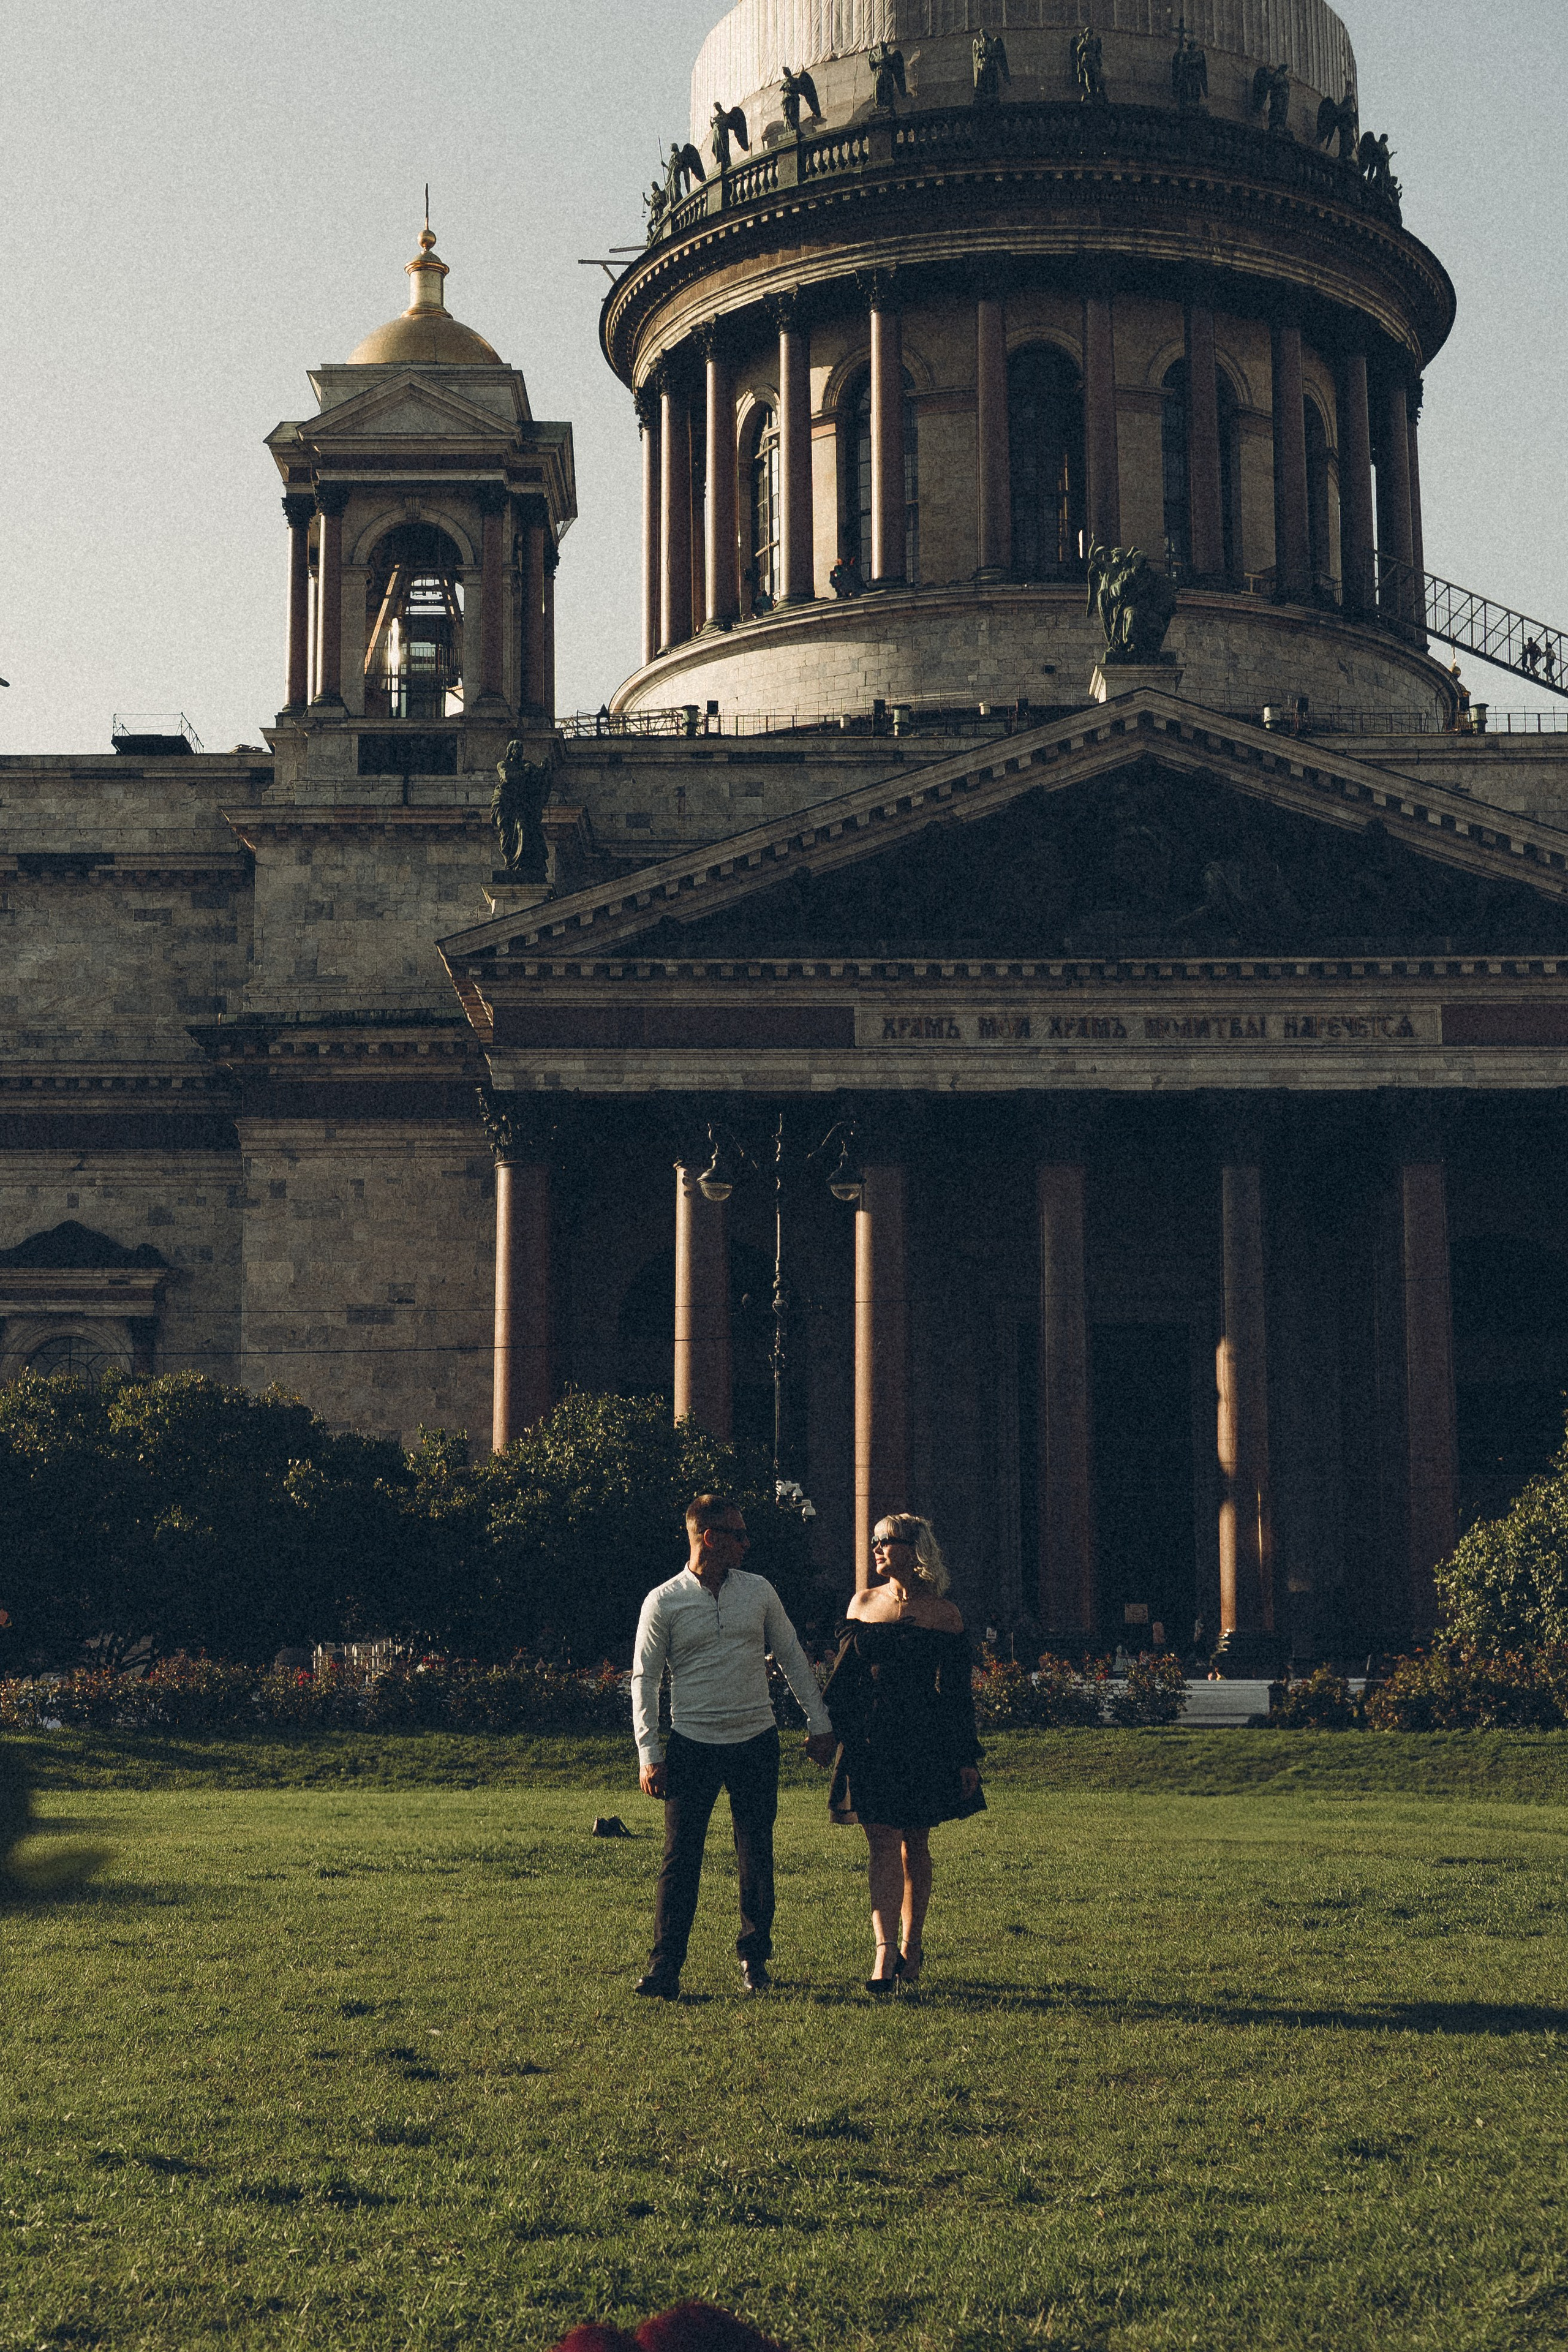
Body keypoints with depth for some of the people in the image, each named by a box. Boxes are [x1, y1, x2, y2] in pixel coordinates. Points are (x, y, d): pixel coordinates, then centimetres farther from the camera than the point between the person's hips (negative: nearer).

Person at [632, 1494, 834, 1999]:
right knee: (681, 1858, -5)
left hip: (756, 1741, 3)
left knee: (757, 1855, 7)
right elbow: (644, 1679, -2)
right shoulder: (664, 1602, -2)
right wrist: (649, 1754, -8)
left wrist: (819, 1724, 10)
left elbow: (793, 1659, 13)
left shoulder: (759, 1592, 7)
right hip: (693, 1745, -2)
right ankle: (665, 1967, -2)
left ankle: (754, 1958, 21)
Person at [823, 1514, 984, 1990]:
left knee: (915, 1844, 8)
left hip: (924, 1738, -1)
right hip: (871, 1737, 1)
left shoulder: (942, 1613, 0)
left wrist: (967, 1759, 1)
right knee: (883, 1844, -7)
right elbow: (843, 1674, 12)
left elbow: (957, 1691, 2)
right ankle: (885, 1954, -13)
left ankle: (911, 1946, 21)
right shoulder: (864, 1603, 7)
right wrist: (825, 1731, 8)